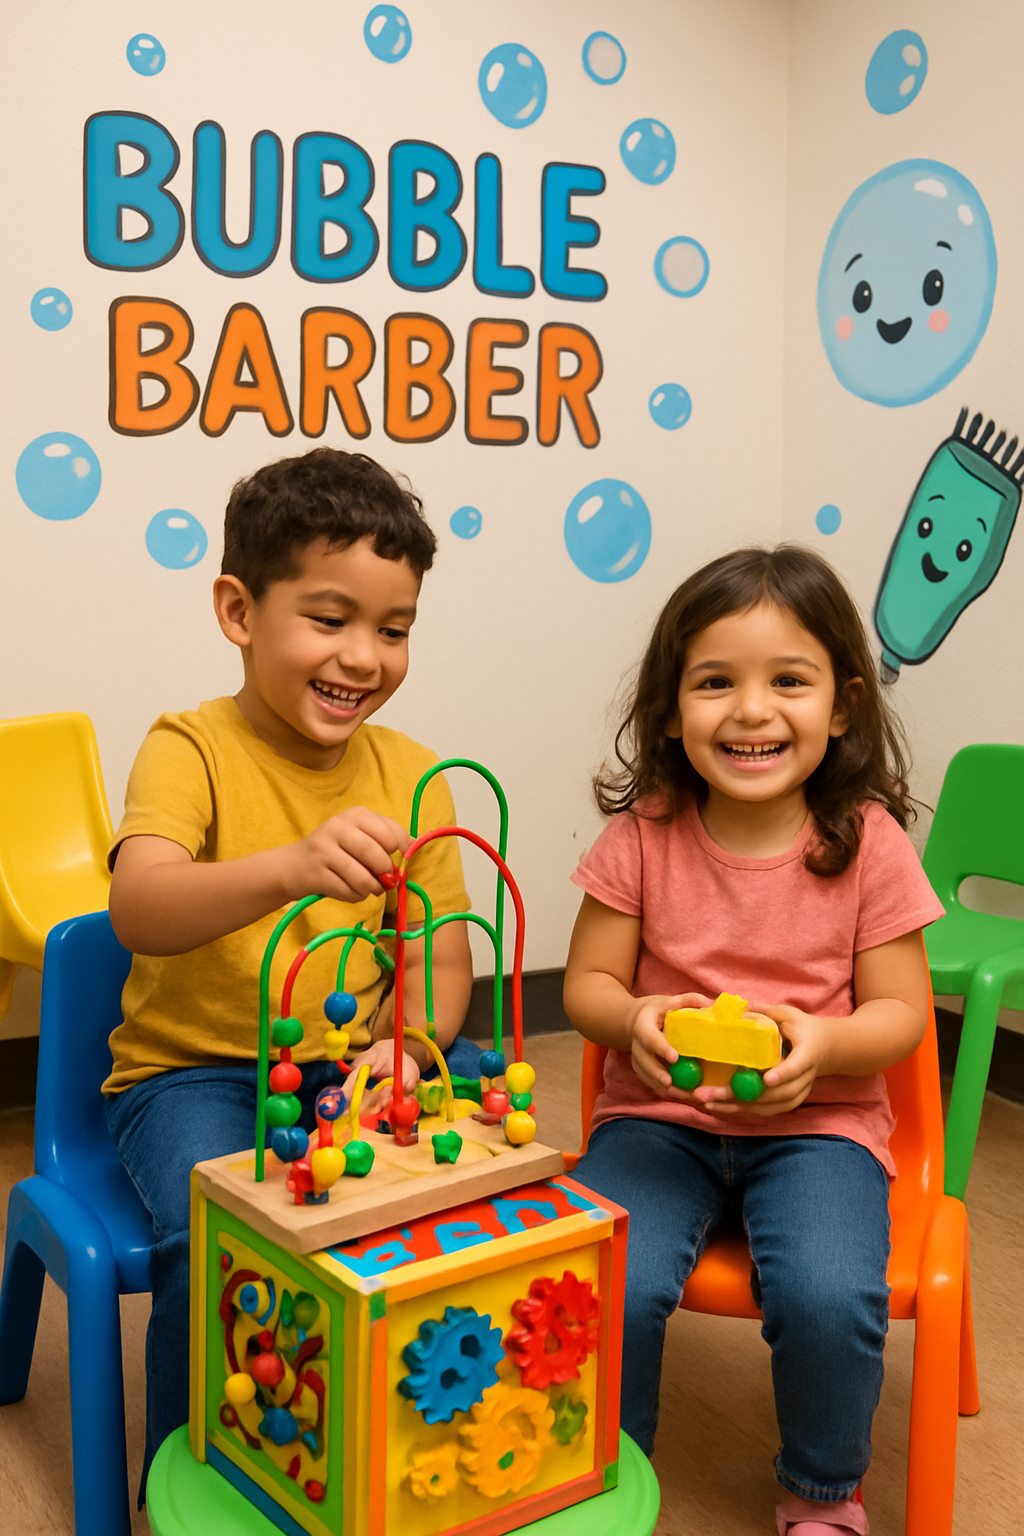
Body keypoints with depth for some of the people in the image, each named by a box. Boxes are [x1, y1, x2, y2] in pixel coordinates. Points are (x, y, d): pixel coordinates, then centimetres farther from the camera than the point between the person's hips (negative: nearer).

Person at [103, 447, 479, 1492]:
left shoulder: (410, 774, 4)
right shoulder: (190, 751, -11)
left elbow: (441, 951, 4)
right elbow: (139, 912, -30)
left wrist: (408, 1046, -18)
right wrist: (292, 868, -49)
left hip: (356, 1060, 4)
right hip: (194, 1068, -4)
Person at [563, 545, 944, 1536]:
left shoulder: (868, 842, -7)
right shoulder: (643, 834, -6)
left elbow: (900, 1011, -2)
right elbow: (587, 982, 1)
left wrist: (825, 1044, -23)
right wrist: (634, 1021, -22)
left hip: (817, 1121, 0)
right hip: (658, 1116, 1)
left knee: (829, 1299, -25)